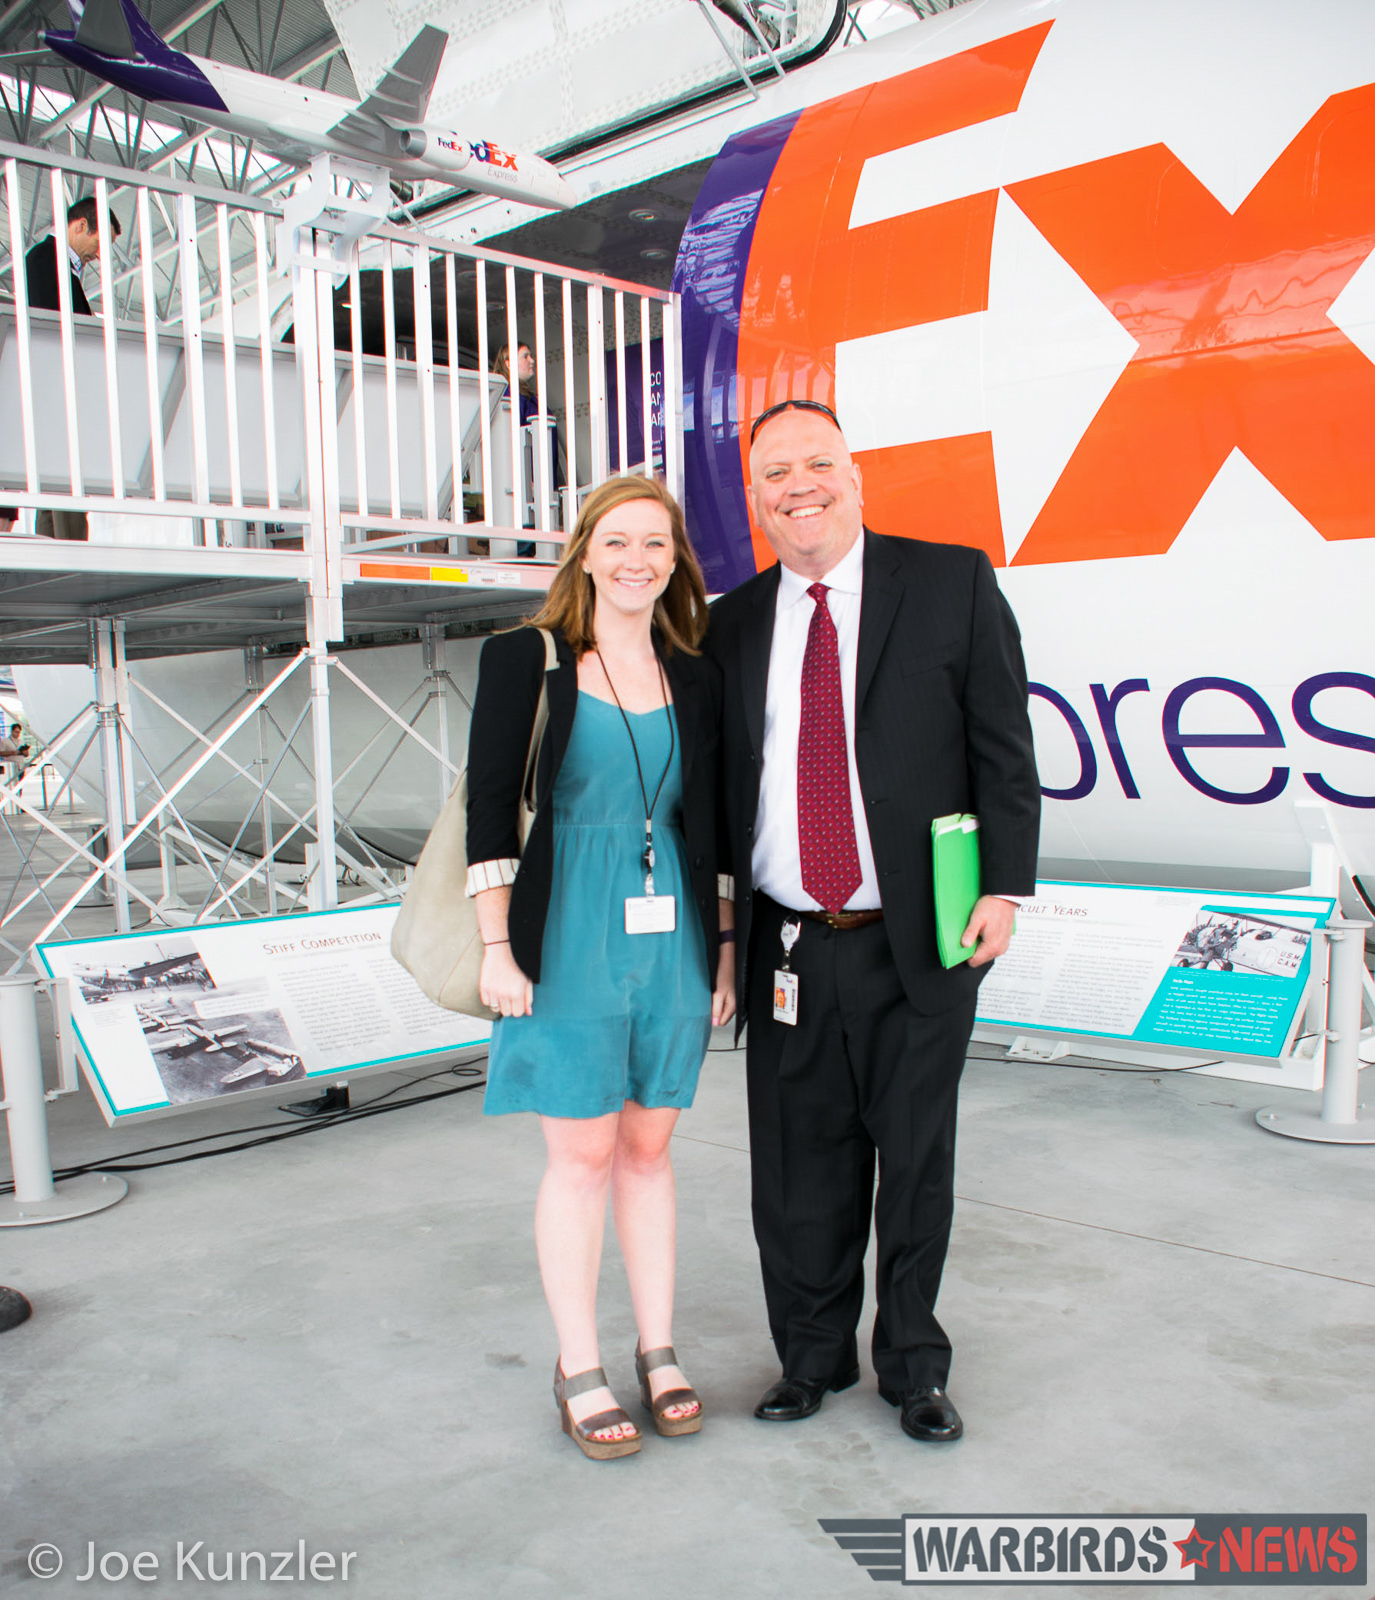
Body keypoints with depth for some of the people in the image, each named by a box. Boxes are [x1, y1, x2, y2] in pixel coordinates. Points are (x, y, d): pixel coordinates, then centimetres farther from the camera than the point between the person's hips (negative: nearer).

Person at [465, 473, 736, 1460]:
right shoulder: (525, 660, -3)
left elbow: (713, 824, 12)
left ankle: (659, 1352, 27)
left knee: (649, 1148, 13)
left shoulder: (696, 680, 9)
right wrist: (498, 947, -9)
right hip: (569, 936, -3)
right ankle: (578, 1371, 20)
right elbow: (491, 809, -5)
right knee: (583, 1154, 4)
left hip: (671, 935, 4)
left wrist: (724, 948, 10)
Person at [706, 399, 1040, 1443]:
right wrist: (719, 929, 8)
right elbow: (716, 787, 11)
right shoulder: (734, 625, 8)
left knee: (918, 1161, 11)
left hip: (918, 940, -2)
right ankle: (813, 1355, 31)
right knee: (800, 1168, 10)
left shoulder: (953, 583, 0)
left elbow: (1004, 748, -1)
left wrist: (1004, 887, -8)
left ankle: (914, 1363, 31)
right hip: (787, 947, 2)